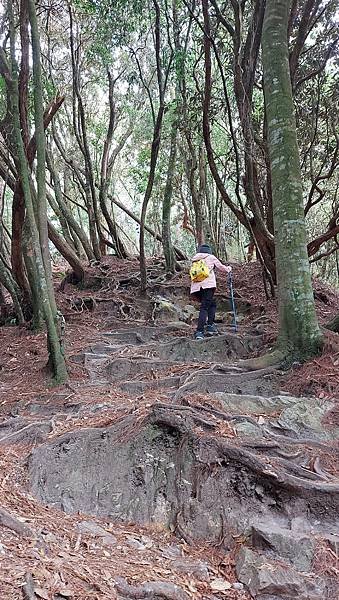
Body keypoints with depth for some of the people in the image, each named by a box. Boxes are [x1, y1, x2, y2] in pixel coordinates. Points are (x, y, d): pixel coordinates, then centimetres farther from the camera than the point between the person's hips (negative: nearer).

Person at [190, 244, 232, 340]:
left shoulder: (195, 260, 24)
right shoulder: (211, 257, 12)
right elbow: (221, 267, 19)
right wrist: (228, 269, 39)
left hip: (196, 287, 5)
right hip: (207, 285, -5)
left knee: (212, 303, 20)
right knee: (204, 307, -10)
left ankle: (210, 326, 11)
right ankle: (199, 331, -20)